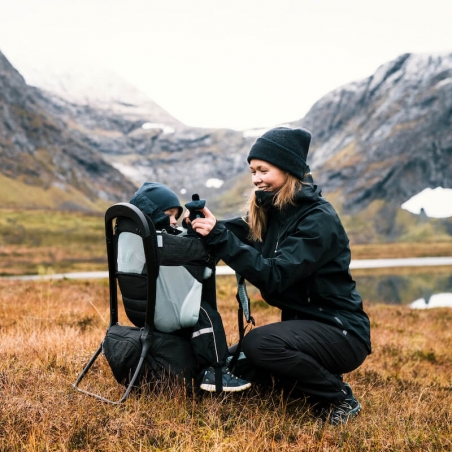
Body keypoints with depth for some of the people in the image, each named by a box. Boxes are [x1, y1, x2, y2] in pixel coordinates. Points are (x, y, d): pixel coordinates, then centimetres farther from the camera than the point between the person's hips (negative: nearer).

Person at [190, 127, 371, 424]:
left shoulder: (319, 219, -22)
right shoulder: (270, 210, 5)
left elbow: (273, 276, -29)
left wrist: (219, 236, -33)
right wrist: (207, 228, -24)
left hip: (342, 333, -8)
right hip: (302, 324, 9)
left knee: (258, 343, -30)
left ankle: (340, 398, -9)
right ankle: (319, 376, 15)